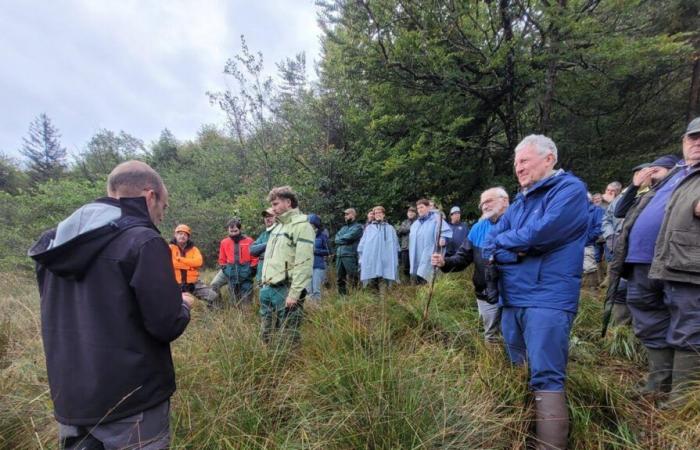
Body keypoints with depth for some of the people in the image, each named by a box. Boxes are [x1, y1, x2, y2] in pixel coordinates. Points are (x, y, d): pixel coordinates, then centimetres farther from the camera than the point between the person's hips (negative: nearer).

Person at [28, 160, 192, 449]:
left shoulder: (59, 240, 4)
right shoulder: (142, 241, -20)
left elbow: (84, 309, 15)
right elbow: (167, 326, -21)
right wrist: (182, 305, 0)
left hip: (69, 398, 7)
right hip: (131, 403, -7)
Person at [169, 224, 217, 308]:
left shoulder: (193, 249, 8)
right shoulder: (170, 248, 1)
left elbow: (199, 262, -11)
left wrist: (180, 259, -13)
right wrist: (190, 265, -14)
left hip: (193, 282, 2)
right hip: (175, 283, -2)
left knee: (213, 296, -6)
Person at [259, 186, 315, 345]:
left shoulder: (302, 226, -11)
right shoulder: (277, 226, 16)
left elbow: (304, 263, -18)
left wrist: (294, 293, -21)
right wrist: (264, 283, 16)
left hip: (285, 290, -9)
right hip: (268, 289, 9)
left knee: (290, 335, 3)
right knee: (265, 333, 18)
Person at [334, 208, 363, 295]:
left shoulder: (358, 227, 3)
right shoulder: (343, 227, 25)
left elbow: (349, 237, -11)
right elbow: (337, 237, 10)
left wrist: (340, 239, 4)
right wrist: (344, 240, -7)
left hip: (350, 256, -7)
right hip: (339, 256, 7)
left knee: (352, 280, -8)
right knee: (339, 279, 9)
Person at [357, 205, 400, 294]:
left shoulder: (390, 229, 18)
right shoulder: (369, 228, 18)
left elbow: (395, 245, 13)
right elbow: (362, 244, 12)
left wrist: (394, 260, 3)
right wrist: (362, 258, 2)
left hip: (385, 260, -1)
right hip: (370, 260, 1)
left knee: (383, 281, -8)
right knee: (370, 282, -3)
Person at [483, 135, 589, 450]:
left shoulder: (570, 189, -6)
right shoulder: (519, 203, 17)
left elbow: (538, 234, -21)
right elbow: (489, 249, 10)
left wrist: (504, 240, -2)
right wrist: (516, 251, -11)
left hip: (547, 299, -8)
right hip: (512, 299, 8)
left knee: (545, 378, -6)